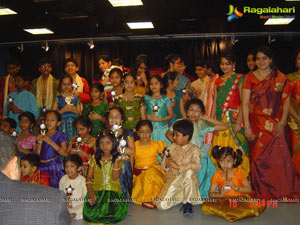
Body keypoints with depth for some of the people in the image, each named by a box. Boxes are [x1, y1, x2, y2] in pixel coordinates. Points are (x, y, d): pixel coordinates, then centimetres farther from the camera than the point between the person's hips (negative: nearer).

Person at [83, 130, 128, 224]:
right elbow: (89, 178, 6)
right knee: (89, 214, -24)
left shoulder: (117, 159, 4)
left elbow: (115, 178, -8)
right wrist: (90, 193, -9)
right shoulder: (94, 158, 10)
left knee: (115, 214, -26)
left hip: (113, 191, -1)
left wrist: (117, 162, -19)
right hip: (96, 191, 1)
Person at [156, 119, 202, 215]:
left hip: (188, 181, -2)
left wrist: (179, 167, -26)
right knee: (161, 205, -18)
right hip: (172, 179, 3)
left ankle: (187, 202, -21)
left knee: (189, 172, -38)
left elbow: (197, 166, -18)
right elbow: (163, 165, 8)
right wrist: (167, 164, -16)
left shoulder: (194, 149, -2)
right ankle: (181, 196, 9)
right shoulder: (171, 147, 7)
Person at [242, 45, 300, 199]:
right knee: (258, 156, 2)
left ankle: (281, 191, 12)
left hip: (275, 124, 0)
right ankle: (261, 192, 16)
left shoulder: (281, 78, 7)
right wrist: (247, 127, -7)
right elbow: (245, 103, -1)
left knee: (278, 155, -5)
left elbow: (286, 101, 4)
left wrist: (282, 122, -8)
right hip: (256, 124, 0)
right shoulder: (250, 78, 5)